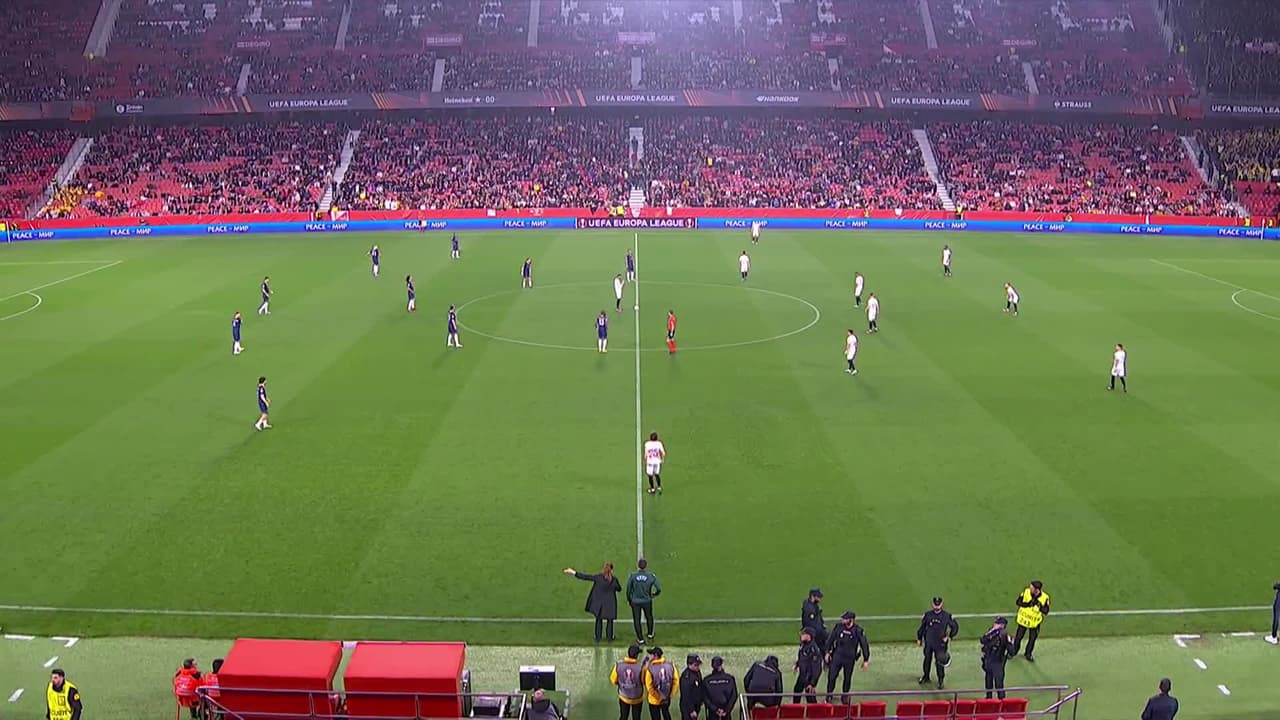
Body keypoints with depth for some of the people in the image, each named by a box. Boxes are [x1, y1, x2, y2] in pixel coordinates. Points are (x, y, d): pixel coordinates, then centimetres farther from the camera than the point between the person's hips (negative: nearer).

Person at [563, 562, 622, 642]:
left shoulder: (598, 577, -13)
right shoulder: (614, 579, -12)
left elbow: (586, 577, -11)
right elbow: (619, 589, 4)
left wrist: (574, 572, -5)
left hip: (599, 603, 1)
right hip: (610, 604, -1)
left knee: (599, 620, 17)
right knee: (610, 621, 15)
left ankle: (598, 638, 21)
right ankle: (609, 638, 21)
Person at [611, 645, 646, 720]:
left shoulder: (618, 665, -20)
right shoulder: (641, 667, -28)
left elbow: (613, 680, -6)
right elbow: (644, 681, -12)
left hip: (623, 697, 2)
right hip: (637, 698, -2)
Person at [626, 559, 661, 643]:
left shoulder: (632, 576, -17)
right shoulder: (651, 576, -16)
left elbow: (628, 590, -9)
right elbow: (659, 589, -11)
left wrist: (628, 600, 8)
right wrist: (654, 594, 11)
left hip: (635, 602, -1)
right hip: (647, 601, 1)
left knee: (636, 620, 16)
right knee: (649, 618, 26)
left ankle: (640, 639, 24)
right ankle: (650, 634, 44)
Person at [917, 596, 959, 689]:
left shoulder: (947, 615, -8)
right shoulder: (928, 614, -1)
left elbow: (955, 626, 2)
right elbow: (922, 626, 9)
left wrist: (949, 637, -6)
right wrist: (919, 638, 11)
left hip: (940, 643, -3)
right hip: (928, 642, 3)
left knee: (940, 662, -2)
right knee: (927, 660, 15)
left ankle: (941, 681, 11)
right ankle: (925, 676, 34)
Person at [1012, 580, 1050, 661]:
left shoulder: (1045, 597, -19)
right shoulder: (1026, 592, -17)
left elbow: (1046, 611, -19)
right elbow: (1018, 602, -12)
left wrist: (1038, 605, -34)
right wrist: (1027, 604, -27)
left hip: (1035, 622, 0)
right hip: (1023, 619, 0)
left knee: (1032, 638, 14)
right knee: (1018, 636, 14)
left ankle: (1028, 654, 38)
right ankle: (1014, 651, 37)